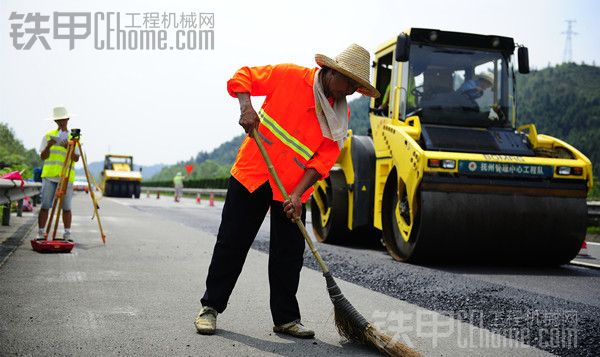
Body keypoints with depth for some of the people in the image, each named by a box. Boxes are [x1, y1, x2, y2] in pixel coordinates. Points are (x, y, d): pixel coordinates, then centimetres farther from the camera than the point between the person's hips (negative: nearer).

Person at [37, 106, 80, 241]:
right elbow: (42, 157, 5)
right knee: (45, 206, -2)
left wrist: (68, 147, -17)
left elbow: (76, 159, -1)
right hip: (49, 175, 0)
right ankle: (40, 233, 3)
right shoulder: (48, 136, 10)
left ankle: (67, 234, 8)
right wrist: (48, 146, -13)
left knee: (66, 207, 1)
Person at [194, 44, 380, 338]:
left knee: (289, 254, 5)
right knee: (231, 244, 4)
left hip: (293, 188, 3)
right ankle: (211, 307, 18)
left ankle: (286, 318, 19)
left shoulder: (340, 116, 1)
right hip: (252, 174, -3)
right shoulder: (290, 76, -6)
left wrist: (297, 195, -16)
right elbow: (242, 78, 0)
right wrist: (246, 107, -19)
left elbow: (324, 160, -5)